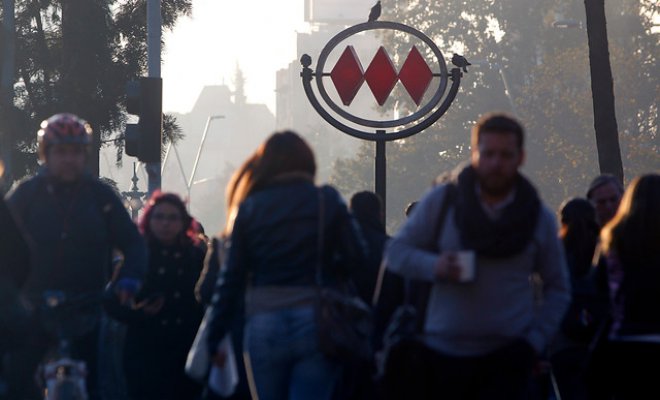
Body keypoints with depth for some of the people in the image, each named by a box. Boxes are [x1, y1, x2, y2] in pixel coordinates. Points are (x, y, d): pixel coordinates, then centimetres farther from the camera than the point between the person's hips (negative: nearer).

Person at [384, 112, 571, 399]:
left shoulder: (539, 218, 5)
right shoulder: (441, 201, 1)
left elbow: (558, 290, 11)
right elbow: (396, 252, 5)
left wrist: (534, 341, -3)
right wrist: (434, 267, -16)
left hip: (506, 358, -1)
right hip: (441, 355, 1)